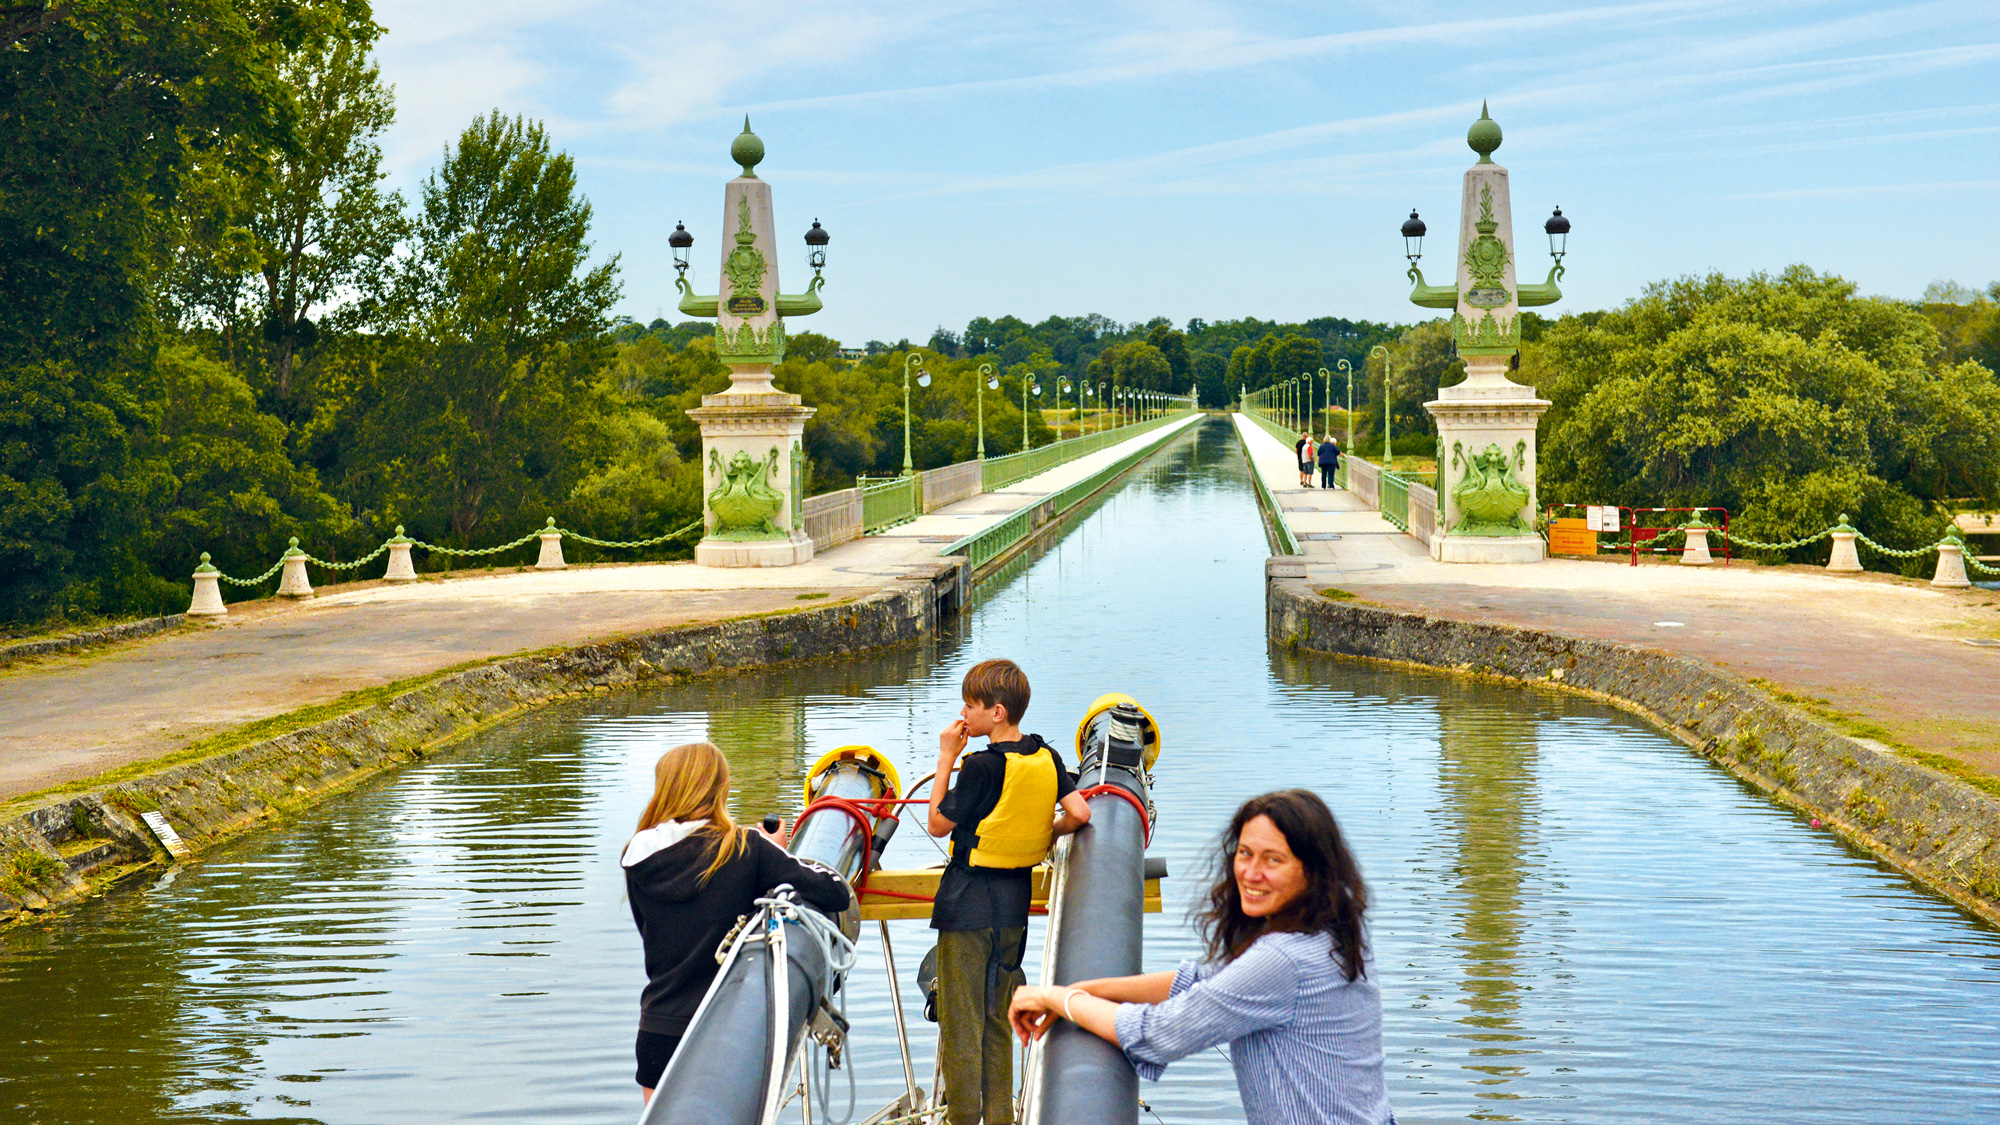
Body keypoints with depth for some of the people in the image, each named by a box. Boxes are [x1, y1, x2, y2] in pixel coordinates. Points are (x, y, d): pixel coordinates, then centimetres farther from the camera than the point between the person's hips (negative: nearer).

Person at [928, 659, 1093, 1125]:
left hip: (968, 902, -7)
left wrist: (946, 759, -7)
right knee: (998, 1019, 16)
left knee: (960, 1017, 2)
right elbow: (1079, 813, -4)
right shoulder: (1047, 757, 1)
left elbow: (938, 824, -10)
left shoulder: (982, 766, -17)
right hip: (1016, 899, 7)